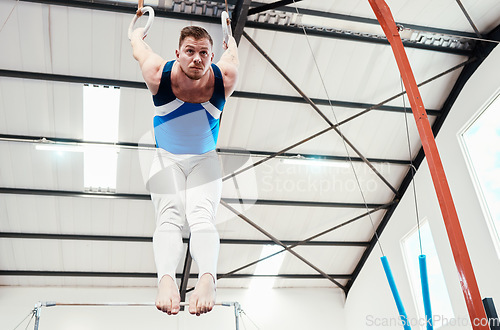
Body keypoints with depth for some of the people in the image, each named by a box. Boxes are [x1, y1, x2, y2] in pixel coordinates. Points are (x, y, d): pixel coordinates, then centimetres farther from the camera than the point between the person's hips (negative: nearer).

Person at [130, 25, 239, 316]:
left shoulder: (224, 79, -17)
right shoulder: (159, 75, -19)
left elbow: (232, 53, 8)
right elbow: (138, 48, 4)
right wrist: (137, 32, 26)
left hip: (205, 160, 0)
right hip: (167, 158, 0)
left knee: (202, 217, -27)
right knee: (169, 218, -26)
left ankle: (207, 278, -48)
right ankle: (166, 278, -46)